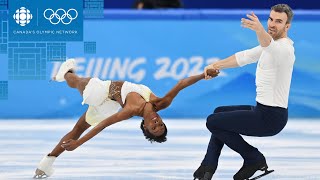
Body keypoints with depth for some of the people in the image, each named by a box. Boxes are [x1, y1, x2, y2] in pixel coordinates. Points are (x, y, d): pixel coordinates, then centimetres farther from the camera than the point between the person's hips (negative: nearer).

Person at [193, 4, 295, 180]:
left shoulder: (283, 49, -20)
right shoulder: (273, 45, 12)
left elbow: (269, 45, -45)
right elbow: (245, 56, 23)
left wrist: (259, 29, -66)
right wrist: (217, 65, 20)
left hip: (270, 117, -10)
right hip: (263, 110, 10)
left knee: (213, 122, -3)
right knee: (220, 113, 26)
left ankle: (255, 159, 3)